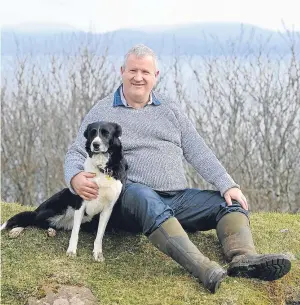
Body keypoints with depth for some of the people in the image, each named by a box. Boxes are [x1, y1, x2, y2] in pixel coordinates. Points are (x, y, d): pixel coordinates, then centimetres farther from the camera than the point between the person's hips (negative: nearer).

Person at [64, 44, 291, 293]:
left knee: (232, 204, -12)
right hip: (133, 198, -5)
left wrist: (227, 185, -1)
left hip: (179, 198, 5)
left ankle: (244, 259, -40)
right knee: (145, 199, -39)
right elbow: (76, 154, 5)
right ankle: (204, 269, -57)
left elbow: (198, 152, 13)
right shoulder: (102, 112, 8)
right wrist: (75, 177, -21)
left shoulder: (170, 109, 18)